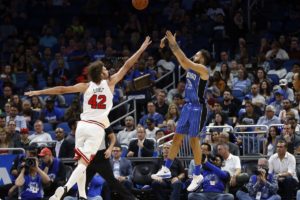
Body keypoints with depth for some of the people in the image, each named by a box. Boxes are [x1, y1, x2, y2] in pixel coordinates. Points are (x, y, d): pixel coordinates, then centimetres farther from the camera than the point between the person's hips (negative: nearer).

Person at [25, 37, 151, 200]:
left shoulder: (86, 86, 5)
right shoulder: (110, 83, 2)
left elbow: (62, 90, 2)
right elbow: (127, 66, 7)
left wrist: (38, 92, 7)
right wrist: (141, 50, 13)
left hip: (83, 125, 3)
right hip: (97, 128, -3)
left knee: (81, 162, 14)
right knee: (83, 163, -10)